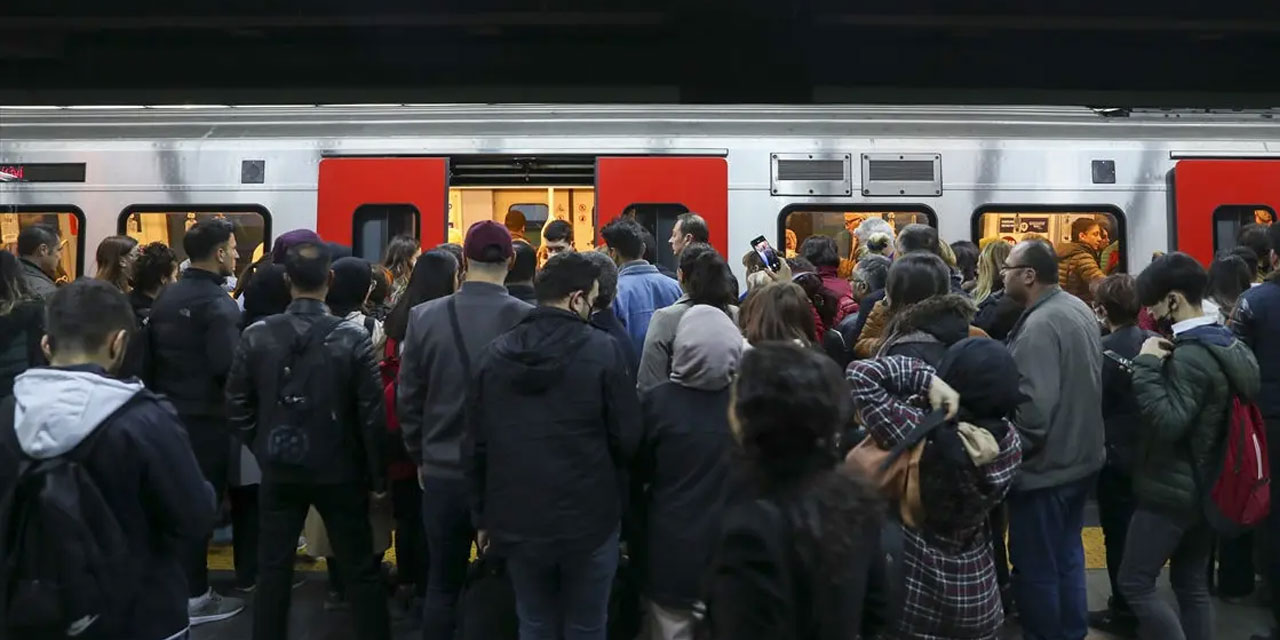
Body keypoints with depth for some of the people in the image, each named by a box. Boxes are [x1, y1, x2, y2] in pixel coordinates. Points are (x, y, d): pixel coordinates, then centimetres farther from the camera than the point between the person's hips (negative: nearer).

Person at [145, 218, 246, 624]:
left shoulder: (166, 297, 8)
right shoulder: (218, 303, -17)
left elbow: (150, 356, 11)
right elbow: (227, 366, -26)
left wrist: (160, 396, 19)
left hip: (168, 413, 8)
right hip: (206, 417, -8)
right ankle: (194, 596, 12)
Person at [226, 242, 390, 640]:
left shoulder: (256, 336, -7)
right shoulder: (353, 338, -14)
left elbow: (237, 407, 1)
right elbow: (371, 415, -12)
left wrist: (266, 449, 15)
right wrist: (378, 476, -1)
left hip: (279, 470, 2)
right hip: (339, 472, -2)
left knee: (273, 569, 15)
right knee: (360, 570, 10)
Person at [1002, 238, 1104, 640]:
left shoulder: (1040, 325, -25)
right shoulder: (1079, 308, 5)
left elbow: (1032, 410, -30)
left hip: (1047, 467, -10)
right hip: (1081, 456, 10)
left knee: (1036, 568, 6)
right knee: (1067, 553, 23)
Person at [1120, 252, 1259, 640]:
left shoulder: (1190, 356, -22)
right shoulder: (1226, 346, 9)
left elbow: (1167, 423, -29)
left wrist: (1146, 366, -26)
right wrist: (1154, 368, 4)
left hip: (1172, 492, -10)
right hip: (1205, 488, 10)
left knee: (1135, 583, -1)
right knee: (1193, 583, 17)